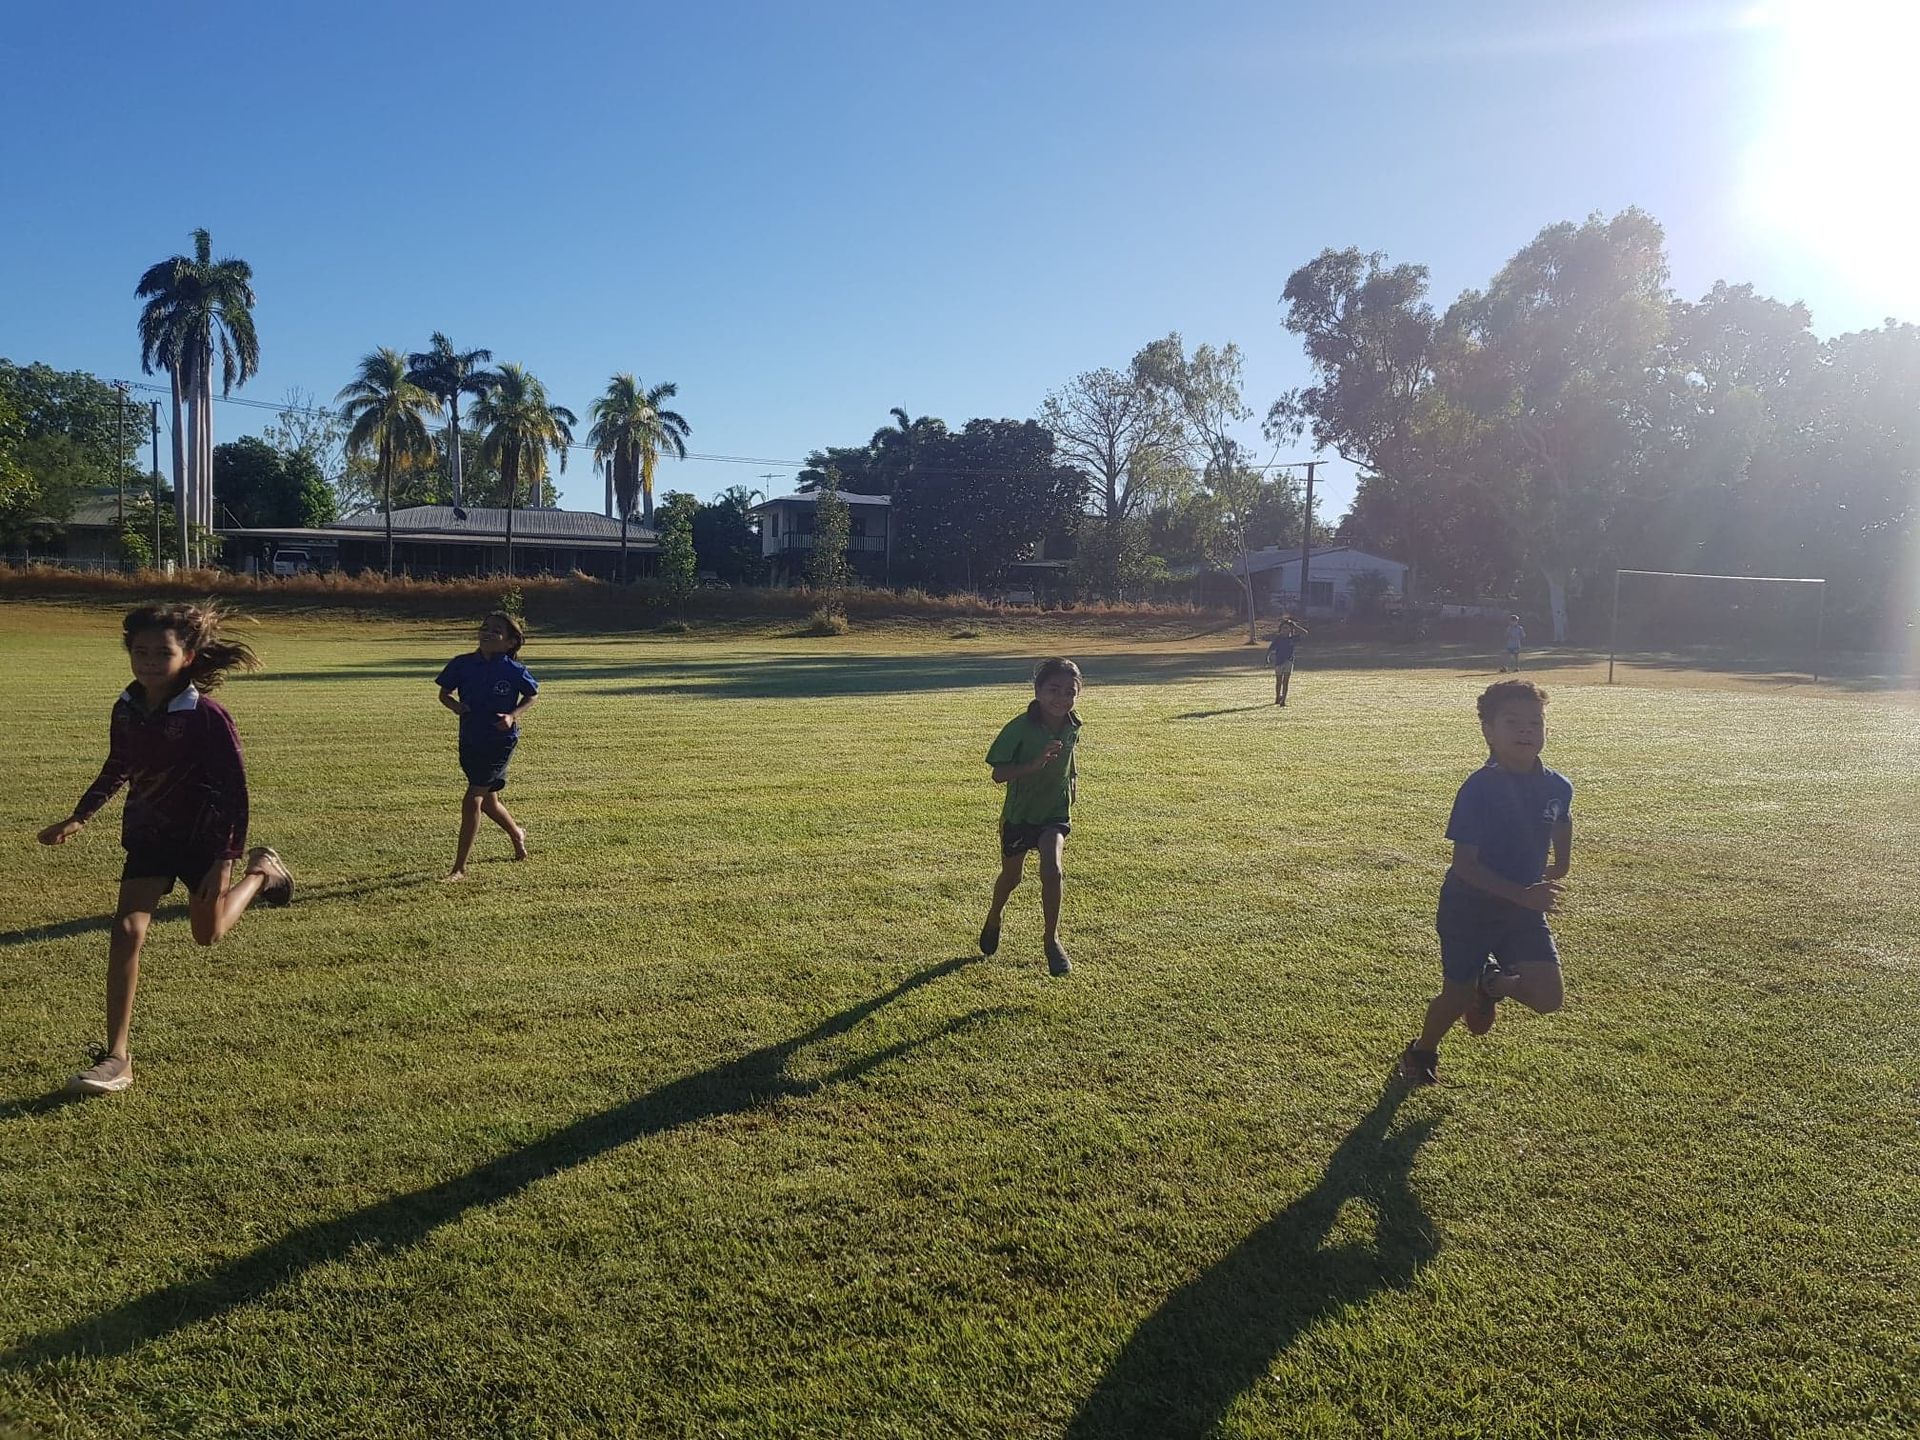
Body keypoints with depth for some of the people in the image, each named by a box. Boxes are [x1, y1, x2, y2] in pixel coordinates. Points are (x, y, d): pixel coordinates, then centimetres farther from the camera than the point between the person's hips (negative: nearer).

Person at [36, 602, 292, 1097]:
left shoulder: (207, 718, -23)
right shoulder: (126, 710, -7)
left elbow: (234, 791, -19)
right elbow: (116, 770, 13)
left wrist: (224, 861, -21)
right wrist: (78, 819, 8)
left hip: (203, 837, -4)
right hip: (147, 835, 4)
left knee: (209, 933, 14)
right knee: (126, 931, -10)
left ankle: (260, 871, 43)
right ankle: (116, 1059, -4)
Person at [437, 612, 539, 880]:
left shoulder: (514, 671, -13)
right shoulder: (462, 664, -5)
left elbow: (531, 696, 3)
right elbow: (444, 693, 8)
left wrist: (513, 715, -14)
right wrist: (454, 704, -14)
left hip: (500, 741, -5)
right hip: (469, 740, 5)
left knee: (472, 800, -12)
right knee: (488, 800, 21)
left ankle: (459, 868, -3)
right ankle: (517, 835, 51)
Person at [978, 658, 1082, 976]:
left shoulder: (1072, 728, -8)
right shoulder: (1019, 728, -23)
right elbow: (998, 774, -22)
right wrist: (1034, 764, -37)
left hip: (1055, 812, 2)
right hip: (1018, 814, -2)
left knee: (1052, 871, -20)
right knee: (1011, 876, 17)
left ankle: (1052, 940, -1)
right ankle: (994, 919, 49)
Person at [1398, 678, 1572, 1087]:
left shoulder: (1557, 787, -8)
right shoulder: (1479, 789, -22)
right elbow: (1464, 865, -22)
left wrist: (1557, 871, 19)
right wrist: (1522, 895, -28)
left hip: (1525, 907, 4)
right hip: (1469, 909, -4)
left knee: (1547, 998, -10)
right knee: (1457, 997, 7)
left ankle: (1493, 983, 24)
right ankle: (1422, 1053, 38)